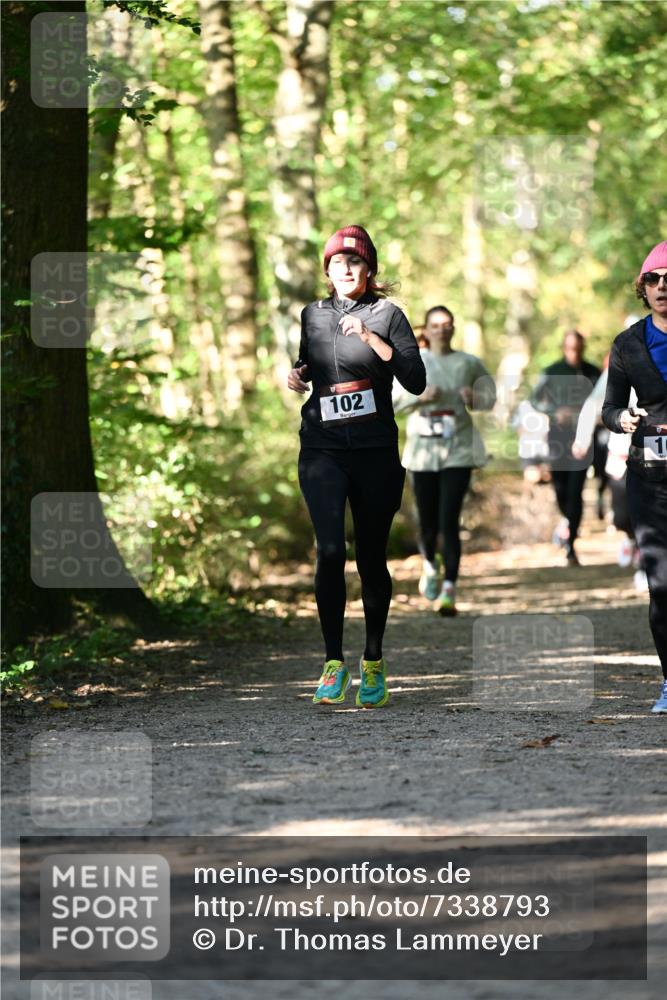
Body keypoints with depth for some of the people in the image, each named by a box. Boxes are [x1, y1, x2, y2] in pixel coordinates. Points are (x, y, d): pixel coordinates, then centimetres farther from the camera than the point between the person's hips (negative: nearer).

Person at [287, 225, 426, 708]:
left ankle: (374, 663, 22)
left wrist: (371, 337, -16)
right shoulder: (313, 315, 11)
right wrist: (296, 375, 6)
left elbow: (416, 381, -9)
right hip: (322, 449, 1)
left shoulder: (387, 314, 1)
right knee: (330, 550, -16)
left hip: (375, 451, -1)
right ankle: (334, 661, -10)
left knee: (372, 558, 6)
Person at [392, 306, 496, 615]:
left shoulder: (468, 363, 4)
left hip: (458, 450, -1)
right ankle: (429, 565, 42)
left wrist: (474, 398, -8)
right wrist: (419, 395, -16)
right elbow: (388, 398, 0)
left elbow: (489, 395, 14)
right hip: (423, 450, 1)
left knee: (450, 522, -12)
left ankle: (449, 591, -13)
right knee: (428, 523, 8)